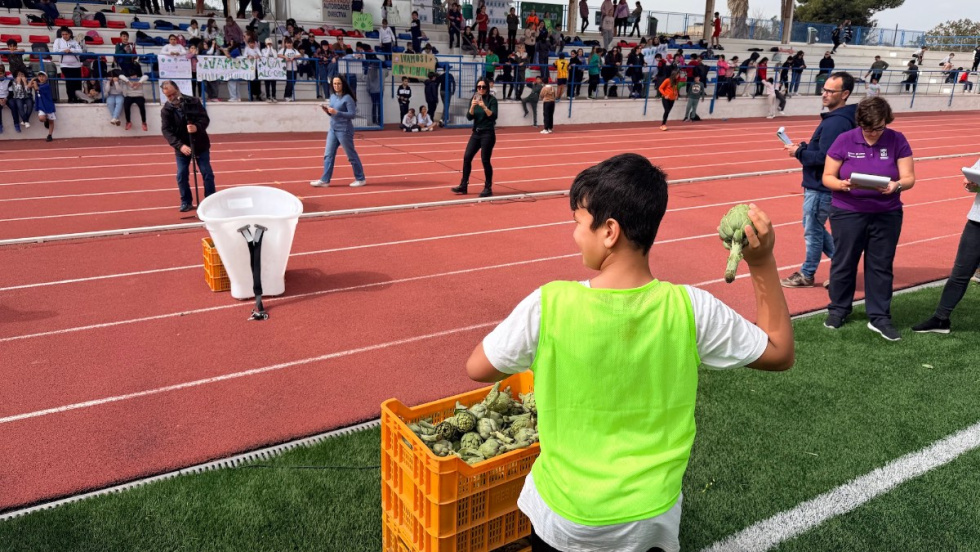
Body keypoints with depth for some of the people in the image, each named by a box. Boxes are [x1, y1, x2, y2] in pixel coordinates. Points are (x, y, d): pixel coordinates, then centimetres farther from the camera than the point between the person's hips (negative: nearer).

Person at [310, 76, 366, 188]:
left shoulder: (347, 98, -12)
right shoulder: (332, 96, 10)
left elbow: (352, 114, -18)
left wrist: (336, 112, -24)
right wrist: (327, 111, -4)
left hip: (344, 130, -7)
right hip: (333, 130, 7)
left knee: (351, 155, 3)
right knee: (328, 155, 4)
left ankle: (360, 179, 15)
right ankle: (325, 180, 7)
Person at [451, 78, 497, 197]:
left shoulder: (492, 100, -6)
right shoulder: (474, 99, 6)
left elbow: (494, 116, -17)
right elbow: (469, 117, -1)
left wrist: (484, 107, -29)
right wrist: (472, 107, -19)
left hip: (488, 134, -5)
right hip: (476, 133, 5)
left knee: (485, 160, -6)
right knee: (467, 157, -1)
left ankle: (488, 188, 4)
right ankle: (463, 186, 5)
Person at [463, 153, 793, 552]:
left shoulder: (550, 305, -23)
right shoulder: (691, 308, -18)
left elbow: (477, 369, -8)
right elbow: (781, 353, -2)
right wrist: (762, 263, -4)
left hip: (562, 519, -1)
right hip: (650, 519, 2)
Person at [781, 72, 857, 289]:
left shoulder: (836, 122, -22)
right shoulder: (836, 118, 11)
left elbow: (824, 157, -26)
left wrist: (798, 152, -14)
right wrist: (805, 147, 3)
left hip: (821, 188, -10)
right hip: (818, 185, 10)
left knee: (812, 230, 3)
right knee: (814, 228, 20)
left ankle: (807, 274, 17)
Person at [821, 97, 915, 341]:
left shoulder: (897, 141, -2)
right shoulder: (844, 140, -6)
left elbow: (909, 178, -4)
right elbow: (828, 177, -3)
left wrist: (896, 185, -26)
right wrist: (842, 185, -25)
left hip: (886, 215, 1)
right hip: (848, 213, -1)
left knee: (881, 266, 7)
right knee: (844, 263, 9)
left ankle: (879, 317, 17)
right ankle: (838, 309, 26)